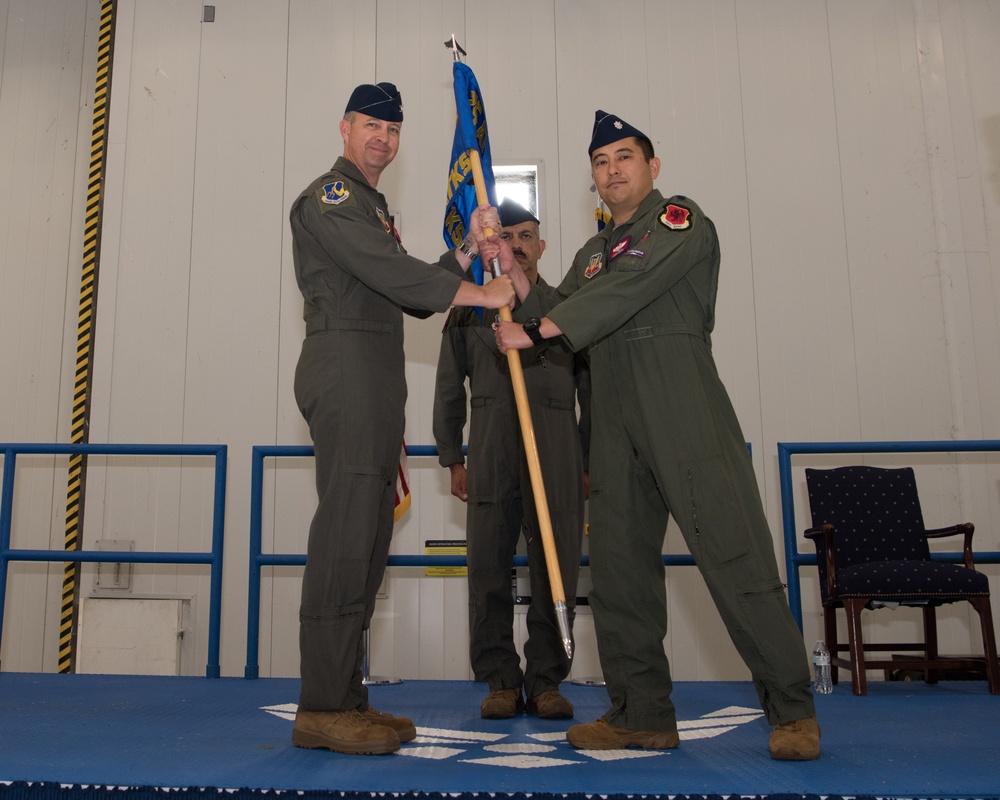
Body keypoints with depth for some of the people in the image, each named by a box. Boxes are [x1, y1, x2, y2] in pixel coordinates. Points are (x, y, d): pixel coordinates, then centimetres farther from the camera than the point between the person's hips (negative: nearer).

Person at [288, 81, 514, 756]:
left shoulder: (373, 208, 30)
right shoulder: (329, 196, 0)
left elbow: (413, 294, 23)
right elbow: (390, 273, -16)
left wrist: (468, 248, 13)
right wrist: (480, 294, -14)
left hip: (375, 383, 10)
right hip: (345, 366, -9)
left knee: (366, 540, 6)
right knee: (346, 532, -14)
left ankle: (346, 699, 11)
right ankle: (322, 709, -9)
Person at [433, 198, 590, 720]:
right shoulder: (470, 307, 16)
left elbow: (592, 388, 13)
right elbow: (449, 388, 15)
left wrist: (595, 461, 6)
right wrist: (453, 459, 8)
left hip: (557, 447, 0)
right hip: (490, 447, 0)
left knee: (556, 568, -1)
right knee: (488, 566, 0)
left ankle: (547, 680, 12)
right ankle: (501, 681, 13)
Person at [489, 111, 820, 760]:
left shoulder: (681, 221, 5)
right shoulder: (593, 252, 26)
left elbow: (628, 288, -11)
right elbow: (555, 314, 15)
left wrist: (536, 331, -13)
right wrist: (512, 270, 2)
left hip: (684, 408, -6)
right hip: (616, 420, 7)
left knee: (733, 553, -10)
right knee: (620, 565, 3)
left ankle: (793, 712, 1)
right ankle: (642, 715, 12)